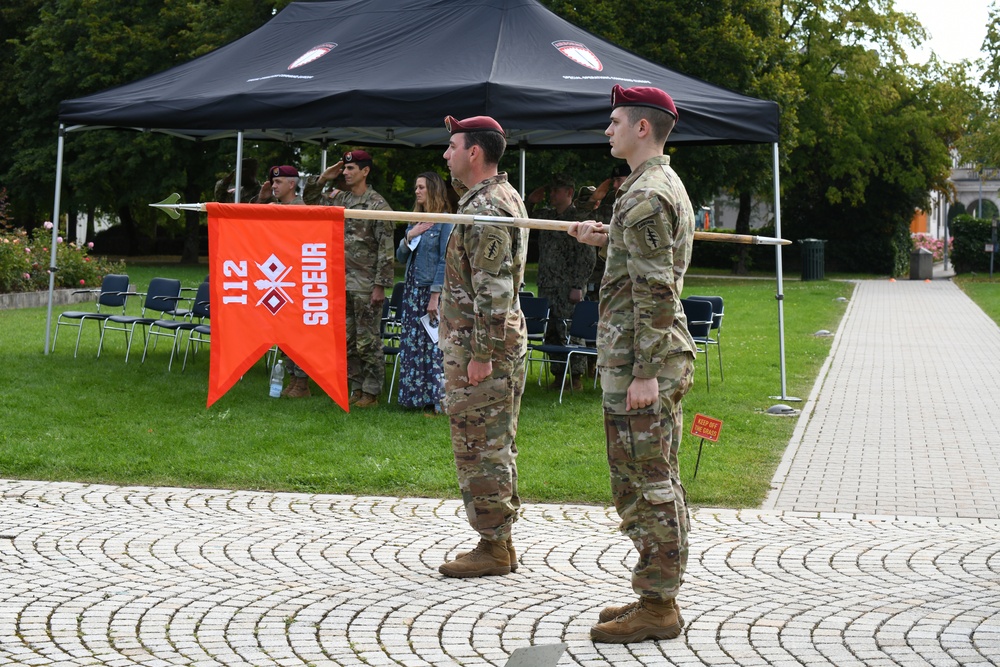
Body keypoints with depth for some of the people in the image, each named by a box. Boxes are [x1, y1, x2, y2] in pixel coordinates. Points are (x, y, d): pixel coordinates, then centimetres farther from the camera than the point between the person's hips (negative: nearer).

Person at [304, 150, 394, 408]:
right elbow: (311, 199, 23)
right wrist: (323, 177, 6)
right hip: (342, 283, 7)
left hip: (365, 286, -7)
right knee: (347, 341, 11)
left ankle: (371, 392, 7)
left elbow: (386, 249, -12)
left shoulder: (377, 205, -10)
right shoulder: (340, 200, 10)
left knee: (368, 341, -1)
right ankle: (356, 388, 20)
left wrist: (380, 286, -16)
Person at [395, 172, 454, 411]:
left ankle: (438, 399, -1)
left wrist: (435, 296, -17)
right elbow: (401, 257, 16)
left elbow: (445, 261, -13)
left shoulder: (445, 221, -7)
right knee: (411, 344, 8)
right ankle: (416, 395, 15)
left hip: (432, 290, -8)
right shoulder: (416, 220, 15)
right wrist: (408, 237, -3)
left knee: (434, 344, -6)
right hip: (412, 289, 8)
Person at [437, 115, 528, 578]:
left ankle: (492, 548, 2)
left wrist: (481, 355, -22)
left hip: (479, 348, -11)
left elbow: (493, 290, -23)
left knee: (480, 448, -4)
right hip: (499, 346, 11)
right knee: (493, 447, 14)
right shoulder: (505, 197, 16)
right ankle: (500, 542, 21)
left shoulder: (486, 210, -18)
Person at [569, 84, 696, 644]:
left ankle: (658, 608, 0)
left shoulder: (645, 196, -16)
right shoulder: (670, 187, 16)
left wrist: (644, 372, -22)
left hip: (641, 363, -11)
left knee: (647, 483, -5)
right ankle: (658, 593, 22)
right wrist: (609, 239, 18)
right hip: (662, 358, 11)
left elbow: (656, 290, -21)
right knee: (655, 482, 14)